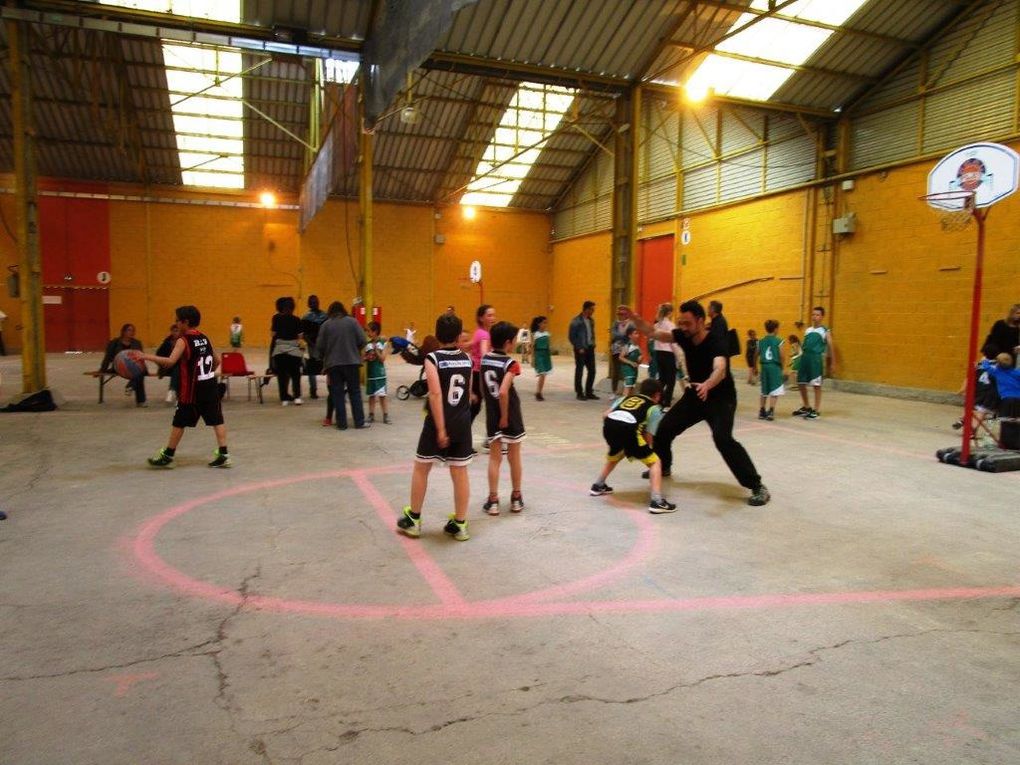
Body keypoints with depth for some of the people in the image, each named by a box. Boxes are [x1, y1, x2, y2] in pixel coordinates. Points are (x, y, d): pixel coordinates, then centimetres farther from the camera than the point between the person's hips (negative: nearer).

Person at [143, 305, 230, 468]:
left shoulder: (183, 341, -11)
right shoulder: (205, 339, 8)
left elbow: (170, 362, -24)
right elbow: (217, 361, 16)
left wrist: (147, 357, -22)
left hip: (192, 389, -5)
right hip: (211, 386, 5)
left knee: (179, 423, 7)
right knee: (216, 420, 4)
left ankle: (167, 456, 18)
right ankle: (223, 455, 0)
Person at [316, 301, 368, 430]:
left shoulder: (326, 325, 0)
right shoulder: (352, 321, 1)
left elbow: (319, 346, -3)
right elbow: (362, 341, -3)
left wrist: (324, 357, 17)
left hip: (333, 363, 0)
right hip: (351, 361, 0)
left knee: (337, 393, 7)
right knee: (354, 392, 9)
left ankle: (341, 423, 8)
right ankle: (359, 422, 8)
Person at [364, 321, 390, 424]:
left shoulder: (383, 343, -4)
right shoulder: (367, 344, 5)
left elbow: (382, 359, -9)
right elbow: (362, 358, 6)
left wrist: (376, 350, -17)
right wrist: (367, 358, -14)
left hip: (380, 374, -3)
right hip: (370, 374, 3)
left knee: (381, 395, -3)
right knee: (371, 395, 10)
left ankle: (385, 415, 4)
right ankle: (371, 415, 16)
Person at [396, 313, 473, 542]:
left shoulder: (433, 358, -12)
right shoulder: (466, 358, 3)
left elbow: (436, 394, -21)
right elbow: (469, 393, 10)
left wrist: (440, 428, -20)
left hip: (439, 423, -4)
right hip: (463, 423, 4)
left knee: (421, 469, 13)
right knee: (460, 473, 9)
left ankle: (413, 519, 22)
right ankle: (460, 524, 16)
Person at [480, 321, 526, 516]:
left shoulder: (484, 359, 1)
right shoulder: (510, 363, -17)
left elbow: (483, 388, 8)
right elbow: (503, 392, -27)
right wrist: (505, 416, -16)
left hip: (492, 415, 4)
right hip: (510, 416, -4)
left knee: (494, 458, 9)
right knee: (514, 457, 11)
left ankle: (493, 501, 8)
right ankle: (516, 499, 23)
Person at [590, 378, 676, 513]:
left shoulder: (625, 398, 32)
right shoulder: (654, 408, 21)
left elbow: (607, 414, 20)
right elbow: (648, 436, 13)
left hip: (608, 425, 5)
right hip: (628, 429, -5)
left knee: (615, 455, 38)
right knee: (655, 462, 11)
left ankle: (598, 486, 47)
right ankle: (656, 501, -2)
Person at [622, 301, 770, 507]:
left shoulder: (715, 343, -29)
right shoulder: (684, 336, -10)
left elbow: (720, 371, -47)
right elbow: (652, 333, -10)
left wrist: (706, 385, -69)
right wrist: (634, 317, -27)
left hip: (720, 398, -7)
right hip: (695, 395, 7)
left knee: (722, 438, -27)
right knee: (664, 428, 6)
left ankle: (757, 487, -17)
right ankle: (663, 466, 35)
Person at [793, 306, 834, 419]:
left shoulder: (825, 331, 0)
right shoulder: (807, 330, 14)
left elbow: (830, 347, 0)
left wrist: (830, 365, -2)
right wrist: (801, 357, 15)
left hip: (816, 358, -6)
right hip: (805, 357, 6)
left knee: (816, 385, -3)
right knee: (801, 383, 10)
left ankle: (817, 411, 6)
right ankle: (806, 408, 26)